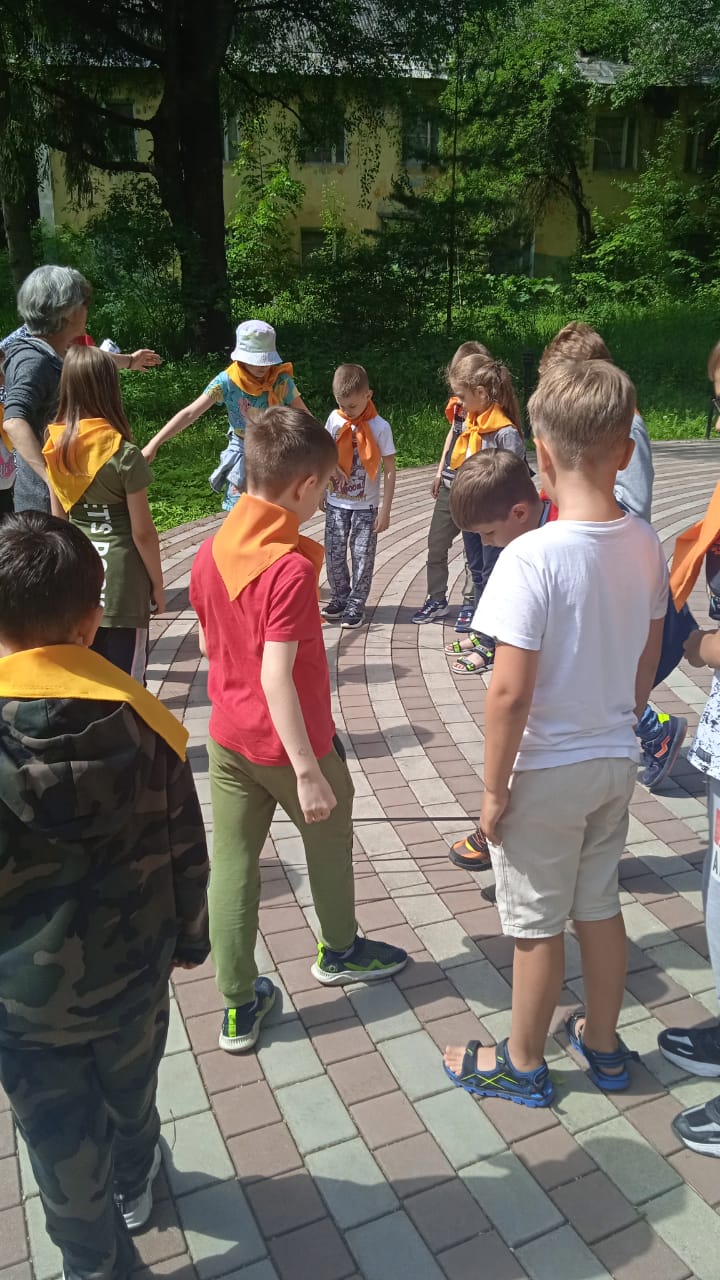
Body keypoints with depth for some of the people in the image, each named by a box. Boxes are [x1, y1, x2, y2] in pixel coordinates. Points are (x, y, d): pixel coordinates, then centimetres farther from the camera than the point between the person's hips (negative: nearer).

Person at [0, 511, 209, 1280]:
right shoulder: (141, 720, -17)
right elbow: (184, 850, -6)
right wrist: (189, 939, 11)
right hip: (132, 964, 3)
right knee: (130, 1090, 29)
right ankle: (134, 1189, 57)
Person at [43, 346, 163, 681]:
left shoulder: (54, 447, -1)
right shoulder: (124, 453, -16)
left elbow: (58, 519, 7)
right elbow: (142, 531, -13)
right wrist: (157, 584, -1)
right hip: (120, 574, -5)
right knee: (125, 675, 7)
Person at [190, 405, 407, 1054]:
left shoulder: (211, 550, -3)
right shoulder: (291, 567, -26)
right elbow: (277, 678, -29)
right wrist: (309, 773, -25)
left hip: (227, 736, 6)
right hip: (289, 742, -6)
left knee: (233, 863, 12)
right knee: (330, 839, 20)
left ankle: (240, 1005, 24)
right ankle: (340, 950, 43)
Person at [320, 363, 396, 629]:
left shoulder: (379, 427, -12)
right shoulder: (335, 419, -2)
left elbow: (389, 471, -10)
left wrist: (385, 509, -12)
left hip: (366, 505, -3)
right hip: (336, 502, 3)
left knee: (362, 555, 0)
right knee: (334, 553, 6)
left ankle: (356, 605, 12)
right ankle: (339, 598, 23)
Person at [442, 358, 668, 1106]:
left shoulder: (533, 556, -25)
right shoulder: (645, 544, -5)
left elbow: (510, 691, -24)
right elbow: (649, 658, 6)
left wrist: (494, 787, -12)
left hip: (546, 772, -6)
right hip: (616, 761, 6)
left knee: (537, 925, 12)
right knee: (600, 905, 23)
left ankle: (522, 1065, 33)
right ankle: (603, 1045, 42)